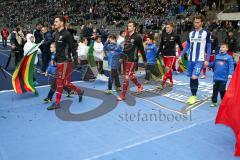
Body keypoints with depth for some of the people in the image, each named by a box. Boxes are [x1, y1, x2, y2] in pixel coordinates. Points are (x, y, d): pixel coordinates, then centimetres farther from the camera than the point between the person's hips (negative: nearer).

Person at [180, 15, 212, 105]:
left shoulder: (206, 33, -2)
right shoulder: (191, 33, 11)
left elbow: (209, 47, -2)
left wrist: (207, 60, -8)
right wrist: (181, 55, 7)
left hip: (200, 60, -5)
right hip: (191, 59, 5)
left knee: (194, 77, -15)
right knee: (191, 78, 8)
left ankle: (194, 96, 2)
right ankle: (192, 96, 22)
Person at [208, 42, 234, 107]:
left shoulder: (229, 57, -5)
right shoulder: (217, 56, 8)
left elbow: (231, 66, -10)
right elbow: (213, 64, 18)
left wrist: (230, 74, -21)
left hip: (223, 78, -4)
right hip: (216, 77, 4)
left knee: (222, 90, 2)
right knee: (215, 89, 8)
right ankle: (214, 102, 17)